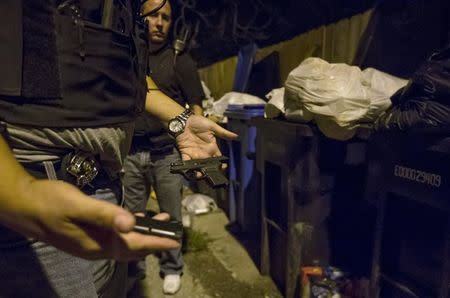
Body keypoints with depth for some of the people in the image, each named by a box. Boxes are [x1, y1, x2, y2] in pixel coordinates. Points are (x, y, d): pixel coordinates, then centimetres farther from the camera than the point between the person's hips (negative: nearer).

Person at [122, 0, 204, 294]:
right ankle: (134, 267, 32)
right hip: (131, 152, 3)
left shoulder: (180, 59, 2)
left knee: (171, 215, 9)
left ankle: (172, 268, 29)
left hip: (167, 152, -2)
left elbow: (196, 107, 1)